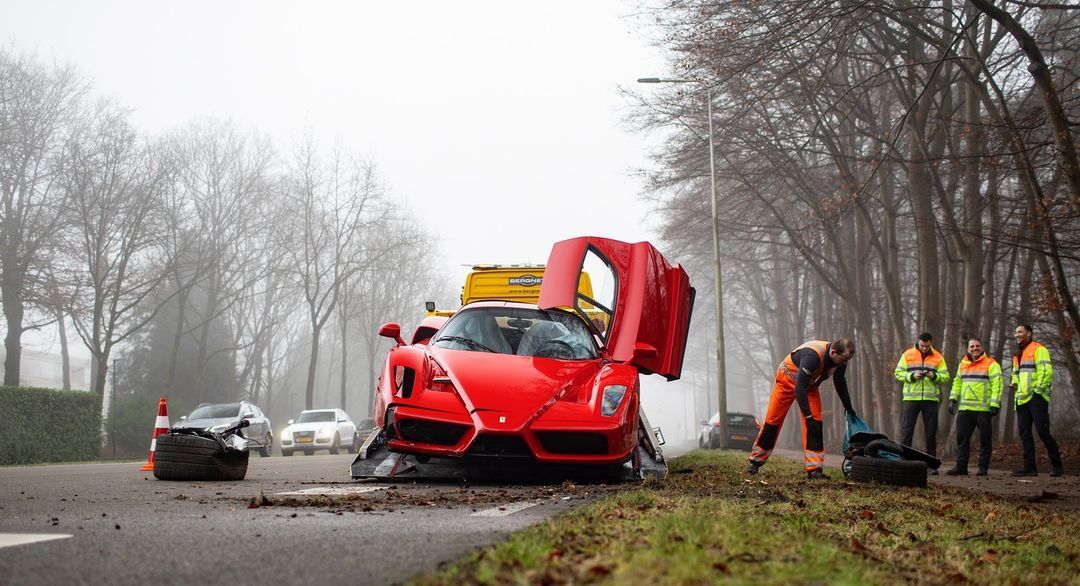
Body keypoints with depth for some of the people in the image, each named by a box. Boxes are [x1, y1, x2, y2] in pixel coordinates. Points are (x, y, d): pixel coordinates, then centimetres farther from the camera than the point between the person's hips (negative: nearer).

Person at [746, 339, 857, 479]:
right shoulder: (813, 355, -40)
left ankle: (814, 469, -13)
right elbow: (799, 387, -40)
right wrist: (807, 415, -40)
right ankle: (756, 461, 15)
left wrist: (848, 407, 16)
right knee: (773, 420, 0)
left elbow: (840, 383, 7)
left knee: (815, 423, -11)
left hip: (809, 385, 6)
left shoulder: (840, 360, -15)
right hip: (788, 380, -6)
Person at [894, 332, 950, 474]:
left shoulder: (938, 357, 8)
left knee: (931, 433, 5)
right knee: (906, 431, -3)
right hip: (911, 398, -1)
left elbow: (945, 377, 5)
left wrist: (934, 376, -14)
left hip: (931, 399, 1)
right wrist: (912, 376, -13)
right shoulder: (907, 355, 4)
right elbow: (898, 373, 3)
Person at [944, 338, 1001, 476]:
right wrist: (953, 399, 15)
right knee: (962, 438, 4)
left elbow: (997, 385, -8)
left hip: (984, 409, -5)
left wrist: (994, 404, -15)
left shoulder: (991, 364, -2)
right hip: (965, 408, 5)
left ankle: (983, 467, 7)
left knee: (984, 439, 1)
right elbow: (957, 382, 25)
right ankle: (961, 467, 8)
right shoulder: (963, 364, 17)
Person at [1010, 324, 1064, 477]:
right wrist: (1014, 383, 10)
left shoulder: (1038, 349, -3)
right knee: (1024, 433, 4)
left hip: (1036, 397, -9)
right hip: (1022, 399, 9)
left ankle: (1057, 465, 0)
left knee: (1043, 431, -9)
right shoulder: (1018, 354, 23)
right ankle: (1030, 467, 6)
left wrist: (1037, 390, -19)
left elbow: (1046, 371, -13)